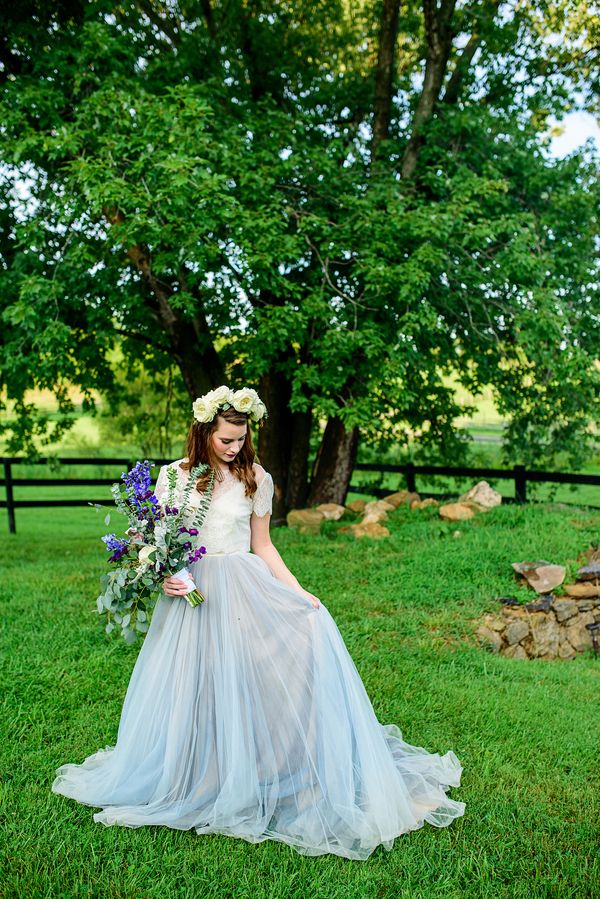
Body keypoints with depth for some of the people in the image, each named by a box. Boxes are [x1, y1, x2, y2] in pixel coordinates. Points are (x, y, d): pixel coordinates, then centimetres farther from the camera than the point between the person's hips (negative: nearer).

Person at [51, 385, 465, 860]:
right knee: (196, 691, 0)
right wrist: (165, 577, -15)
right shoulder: (174, 476, 1)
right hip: (192, 594, 0)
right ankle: (200, 778, 25)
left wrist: (298, 593, -1)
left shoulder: (255, 478, 3)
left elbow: (263, 546, 7)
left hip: (246, 590, 1)